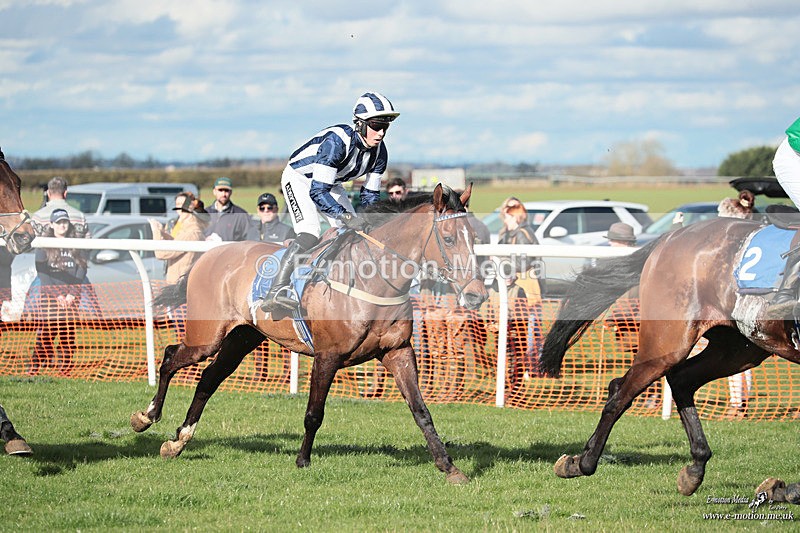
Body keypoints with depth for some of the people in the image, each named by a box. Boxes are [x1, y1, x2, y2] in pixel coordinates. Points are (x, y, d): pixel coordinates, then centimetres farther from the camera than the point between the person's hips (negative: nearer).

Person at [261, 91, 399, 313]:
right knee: (310, 234, -27)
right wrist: (346, 217, -46)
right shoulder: (337, 141, -36)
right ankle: (275, 292, -35)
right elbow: (317, 191, -39)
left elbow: (370, 194, 1)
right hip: (300, 177, -8)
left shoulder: (379, 152, -13)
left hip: (330, 183, 8)